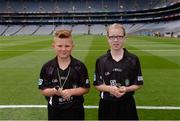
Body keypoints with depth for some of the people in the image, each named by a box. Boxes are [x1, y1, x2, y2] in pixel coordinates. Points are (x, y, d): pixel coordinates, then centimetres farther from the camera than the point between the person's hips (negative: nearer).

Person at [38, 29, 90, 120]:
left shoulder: (79, 66, -8)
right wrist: (54, 91, -21)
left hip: (75, 111, -1)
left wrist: (71, 91, -19)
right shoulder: (47, 67, -5)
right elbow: (42, 90, -1)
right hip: (54, 111, 1)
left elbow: (86, 88, -3)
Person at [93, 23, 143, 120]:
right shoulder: (101, 60, -1)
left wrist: (126, 89, -18)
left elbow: (138, 84, 2)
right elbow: (97, 84, 2)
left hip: (127, 104, 0)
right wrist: (109, 88, -18)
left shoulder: (133, 59, -4)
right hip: (107, 104, 1)